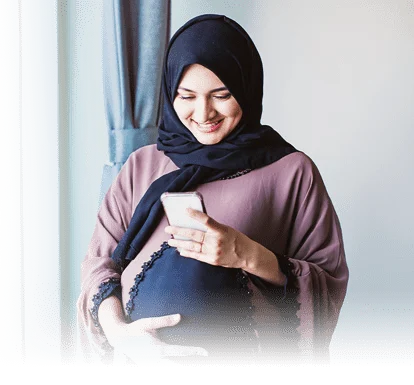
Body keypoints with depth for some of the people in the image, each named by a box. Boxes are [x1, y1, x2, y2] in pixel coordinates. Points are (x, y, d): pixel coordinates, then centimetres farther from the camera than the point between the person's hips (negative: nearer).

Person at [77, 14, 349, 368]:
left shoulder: (292, 171, 1)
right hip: (144, 355, 2)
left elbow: (330, 285, -1)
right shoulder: (142, 165, 10)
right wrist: (118, 330, -7)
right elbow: (101, 259, 10)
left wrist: (249, 256, -15)